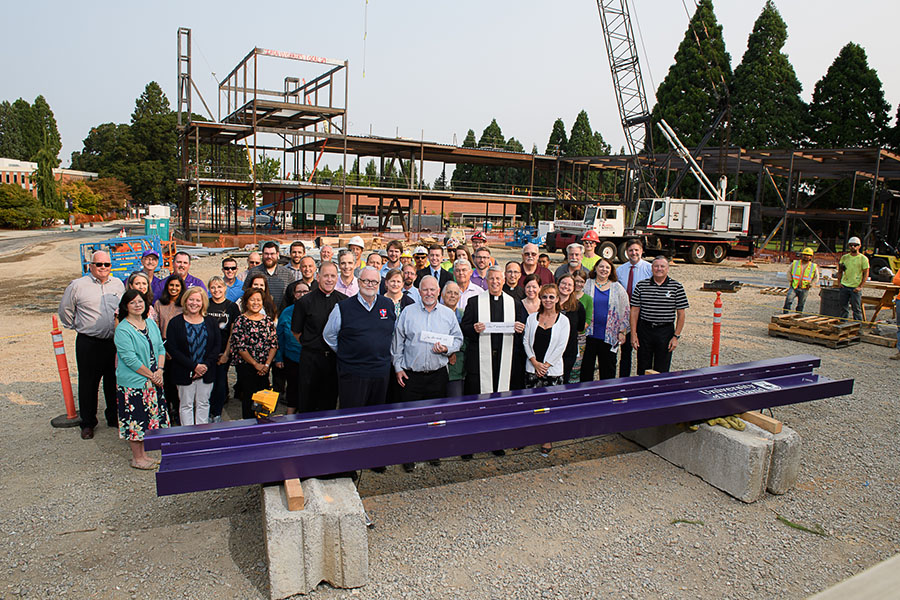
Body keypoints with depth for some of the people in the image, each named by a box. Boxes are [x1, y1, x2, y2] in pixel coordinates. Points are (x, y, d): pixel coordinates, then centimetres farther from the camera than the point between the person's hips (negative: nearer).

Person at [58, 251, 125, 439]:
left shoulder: (118, 284, 9)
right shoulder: (78, 285, -2)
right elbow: (65, 309, 10)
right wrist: (76, 326, 9)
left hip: (115, 342, 3)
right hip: (89, 344, -3)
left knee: (114, 382, 11)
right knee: (88, 383, 5)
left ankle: (114, 417, 26)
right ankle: (88, 423, 18)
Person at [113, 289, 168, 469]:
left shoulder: (150, 323, 8)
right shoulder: (122, 330, -13)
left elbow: (161, 348, 10)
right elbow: (130, 359, -17)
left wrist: (159, 370, -5)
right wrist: (151, 375, -13)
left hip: (153, 380, 7)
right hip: (133, 382, -7)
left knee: (148, 417, 14)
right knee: (135, 420, 3)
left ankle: (142, 454, 28)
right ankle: (137, 458, 18)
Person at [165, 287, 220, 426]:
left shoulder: (211, 322, 6)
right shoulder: (176, 322, -2)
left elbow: (217, 345, 3)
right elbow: (171, 348, -9)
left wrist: (206, 365, -11)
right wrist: (194, 366, -15)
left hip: (207, 372, 2)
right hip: (184, 373, -2)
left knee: (203, 403, 11)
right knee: (186, 405, 5)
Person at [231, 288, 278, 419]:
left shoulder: (268, 320, 8)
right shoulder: (240, 320, -3)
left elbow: (274, 344, 5)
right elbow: (240, 346, -8)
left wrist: (266, 364, -6)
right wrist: (256, 364, -10)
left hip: (264, 367, 3)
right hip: (246, 366, -3)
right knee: (249, 397, 2)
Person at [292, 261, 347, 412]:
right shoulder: (305, 302, -3)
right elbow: (296, 331, 5)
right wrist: (309, 345, 5)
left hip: (335, 357, 2)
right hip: (310, 359, -2)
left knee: (330, 402, 11)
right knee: (307, 404, 6)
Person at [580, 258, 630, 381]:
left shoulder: (617, 288, 6)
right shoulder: (587, 285, 3)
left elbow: (625, 311, 8)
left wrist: (622, 332, 2)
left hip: (609, 336, 1)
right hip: (590, 334, -1)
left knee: (608, 368, 7)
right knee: (586, 366, 4)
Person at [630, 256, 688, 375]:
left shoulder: (676, 287, 0)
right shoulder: (641, 285, 3)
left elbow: (681, 315, 1)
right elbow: (634, 311, 3)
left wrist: (676, 336, -5)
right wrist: (633, 334, -1)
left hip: (666, 331, -1)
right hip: (644, 329, 1)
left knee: (662, 370, 5)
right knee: (643, 369, 7)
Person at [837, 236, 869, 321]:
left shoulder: (863, 258, -2)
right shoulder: (844, 257, 10)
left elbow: (866, 274, -4)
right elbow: (840, 272, 17)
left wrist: (860, 286, -11)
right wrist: (839, 283, 4)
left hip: (855, 288, -4)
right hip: (844, 286, 4)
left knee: (856, 309, 0)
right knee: (843, 308, 10)